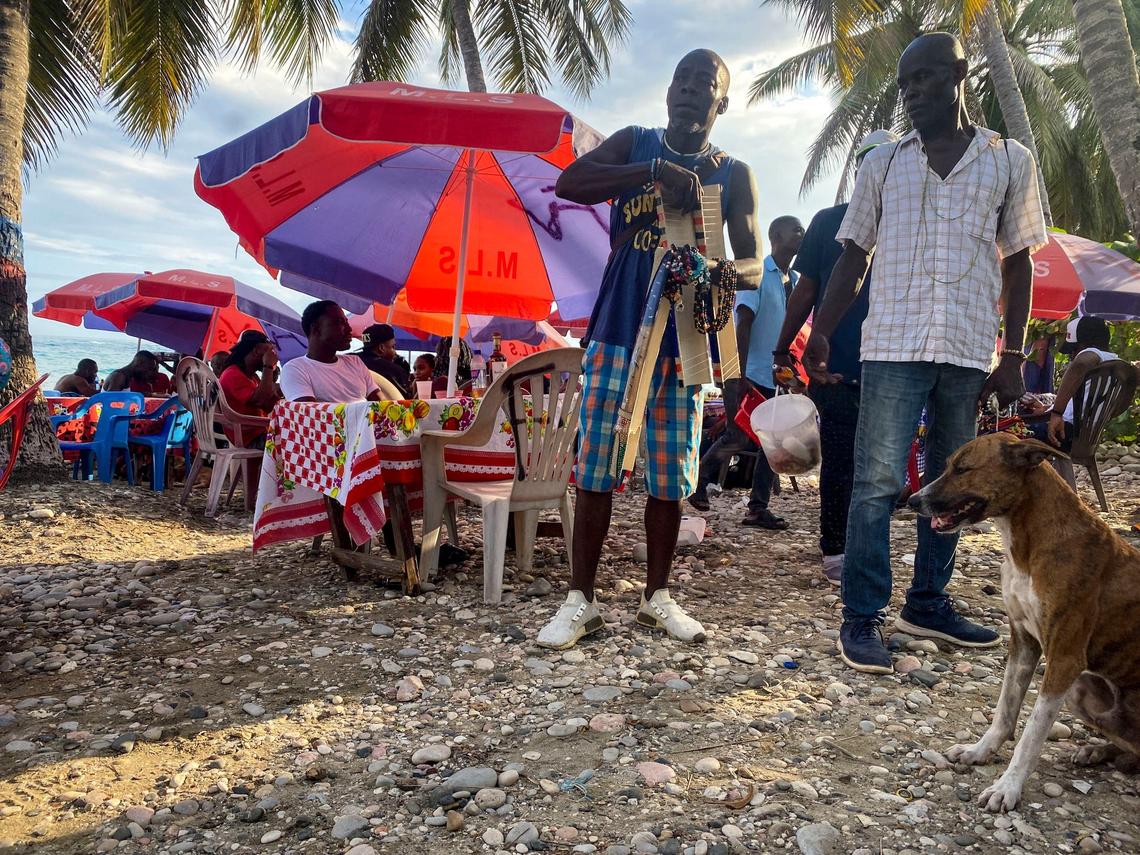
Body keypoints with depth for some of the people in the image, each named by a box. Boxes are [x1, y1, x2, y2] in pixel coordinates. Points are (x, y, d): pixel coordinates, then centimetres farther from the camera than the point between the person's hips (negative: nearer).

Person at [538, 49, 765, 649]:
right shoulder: (635, 145, 9)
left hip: (683, 339, 1)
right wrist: (658, 169, -17)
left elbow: (752, 267, -1)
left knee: (670, 475, 5)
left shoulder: (733, 175, 9)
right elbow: (569, 183, -10)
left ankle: (657, 598, 20)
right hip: (617, 330, -1)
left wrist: (719, 270, -24)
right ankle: (580, 600, 8)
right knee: (595, 467, -2)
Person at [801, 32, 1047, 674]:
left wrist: (1014, 356, 3)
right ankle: (863, 618, -1)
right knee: (877, 483, -8)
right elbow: (853, 257, 11)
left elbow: (1018, 264, 9)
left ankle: (928, 603, 22)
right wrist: (820, 334, -1)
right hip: (893, 348, -1)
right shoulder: (882, 165, 10)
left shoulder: (1011, 160, 9)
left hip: (970, 353, 2)